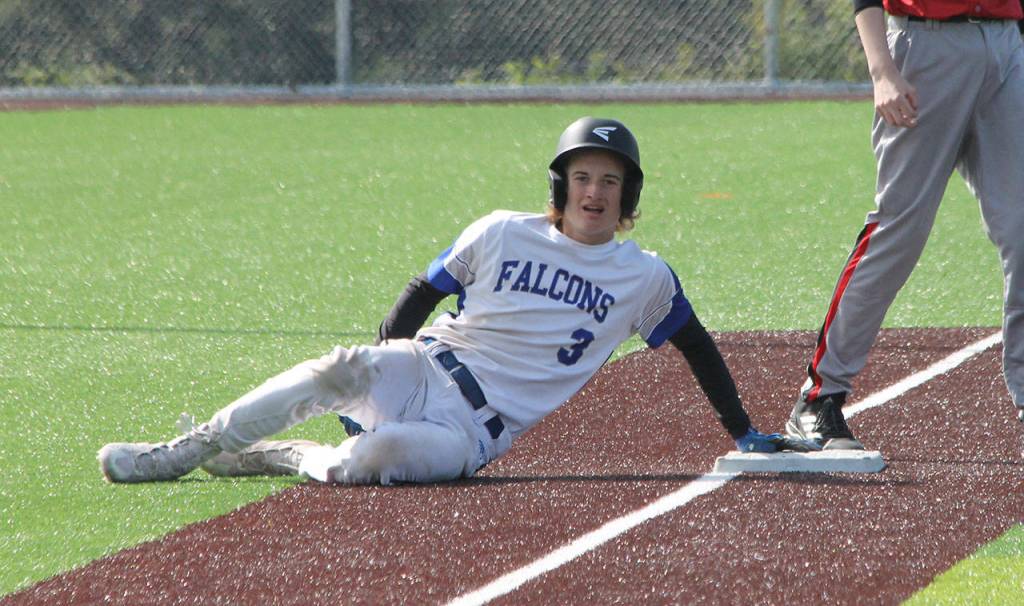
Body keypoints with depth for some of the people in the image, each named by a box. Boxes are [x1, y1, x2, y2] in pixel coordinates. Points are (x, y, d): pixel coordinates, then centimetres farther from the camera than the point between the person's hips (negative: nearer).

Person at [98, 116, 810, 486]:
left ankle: (275, 458, -9)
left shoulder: (645, 278, 6)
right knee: (342, 369, -34)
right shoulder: (502, 234, 6)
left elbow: (697, 345, 17)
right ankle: (186, 450, -23)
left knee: (377, 455, -36)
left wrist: (744, 432, 16)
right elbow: (423, 294, 12)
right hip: (423, 367, 1)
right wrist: (377, 369, -1)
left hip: (477, 430, -1)